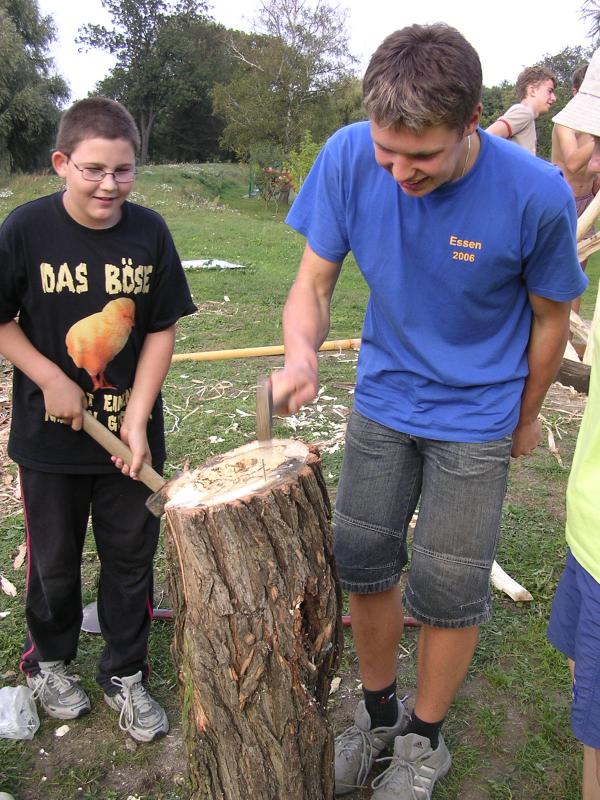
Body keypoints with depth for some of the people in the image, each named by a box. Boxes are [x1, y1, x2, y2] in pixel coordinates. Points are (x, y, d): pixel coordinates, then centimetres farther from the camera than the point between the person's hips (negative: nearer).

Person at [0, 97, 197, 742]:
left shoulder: (149, 232, -8)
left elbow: (161, 331, -5)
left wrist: (137, 420, -11)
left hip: (129, 431, 1)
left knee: (131, 557, 13)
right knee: (54, 560, 17)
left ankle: (125, 674, 34)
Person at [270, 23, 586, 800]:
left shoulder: (536, 196, -23)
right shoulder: (349, 157, -17)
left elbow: (551, 318, -7)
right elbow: (313, 283, -9)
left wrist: (524, 418, 6)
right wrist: (301, 354, -31)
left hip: (475, 419, -3)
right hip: (382, 400, 3)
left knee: (447, 591, 6)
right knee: (362, 563, 12)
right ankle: (377, 715, 38)